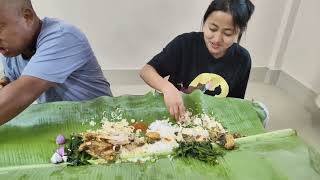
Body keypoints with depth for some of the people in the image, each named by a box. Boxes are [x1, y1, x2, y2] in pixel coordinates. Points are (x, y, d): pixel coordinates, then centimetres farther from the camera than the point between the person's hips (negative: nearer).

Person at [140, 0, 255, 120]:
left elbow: (235, 101, 3)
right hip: (175, 114, -2)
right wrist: (167, 87, -34)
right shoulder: (185, 43, -17)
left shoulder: (242, 59, -9)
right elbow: (146, 71, -16)